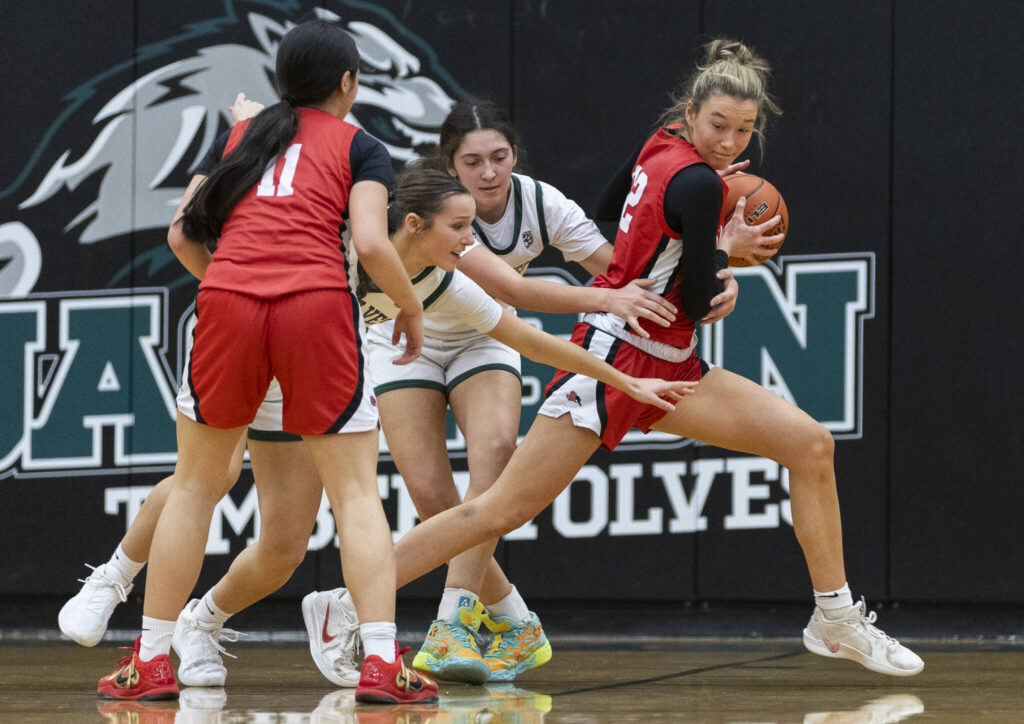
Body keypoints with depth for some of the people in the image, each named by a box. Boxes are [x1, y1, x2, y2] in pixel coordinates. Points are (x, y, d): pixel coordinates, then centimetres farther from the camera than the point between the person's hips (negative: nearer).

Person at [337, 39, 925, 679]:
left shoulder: (663, 147, 6)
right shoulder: (696, 183, -19)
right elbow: (694, 304, -14)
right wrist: (725, 247, 3)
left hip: (664, 367, 9)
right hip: (614, 358, -9)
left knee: (810, 442, 0)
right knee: (502, 511, -10)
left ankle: (835, 619, 7)